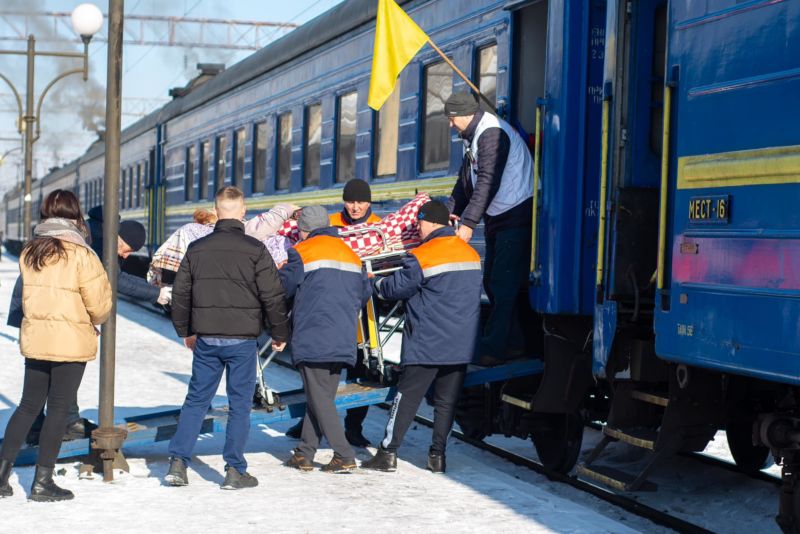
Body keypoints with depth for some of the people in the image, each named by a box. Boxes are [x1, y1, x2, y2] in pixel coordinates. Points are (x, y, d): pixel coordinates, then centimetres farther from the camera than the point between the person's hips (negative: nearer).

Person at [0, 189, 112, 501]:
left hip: (34, 340, 5)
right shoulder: (80, 254, -13)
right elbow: (99, 303, -10)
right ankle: (42, 481, 7)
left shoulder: (29, 252, 4)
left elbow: (32, 294, 8)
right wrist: (97, 319, 11)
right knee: (58, 409, 4)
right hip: (71, 342, -5)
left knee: (28, 406, 15)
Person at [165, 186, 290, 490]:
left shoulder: (197, 249, 3)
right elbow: (272, 296, -6)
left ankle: (178, 462, 5)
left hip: (206, 339, 3)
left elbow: (180, 293, 11)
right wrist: (280, 334, 7)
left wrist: (185, 331, 25)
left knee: (196, 400, 12)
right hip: (242, 340, -3)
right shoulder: (255, 250, -8)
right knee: (240, 404, 4)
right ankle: (235, 471, 5)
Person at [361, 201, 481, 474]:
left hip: (427, 344, -5)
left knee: (406, 397, 0)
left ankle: (387, 453, 1)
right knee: (447, 400, 9)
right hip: (461, 346, 5)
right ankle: (438, 455, 8)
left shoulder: (422, 257, -12)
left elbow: (396, 288, -5)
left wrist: (374, 282, 15)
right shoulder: (472, 254, 9)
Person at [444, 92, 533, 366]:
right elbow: (466, 180, 22)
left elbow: (487, 182, -25)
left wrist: (468, 223, -26)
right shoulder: (473, 136, 15)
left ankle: (492, 348, -11)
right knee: (493, 283, 12)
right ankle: (500, 342, 18)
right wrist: (451, 212, 14)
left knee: (503, 285, -11)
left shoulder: (492, 133, -19)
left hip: (516, 217, -11)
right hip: (498, 219, 11)